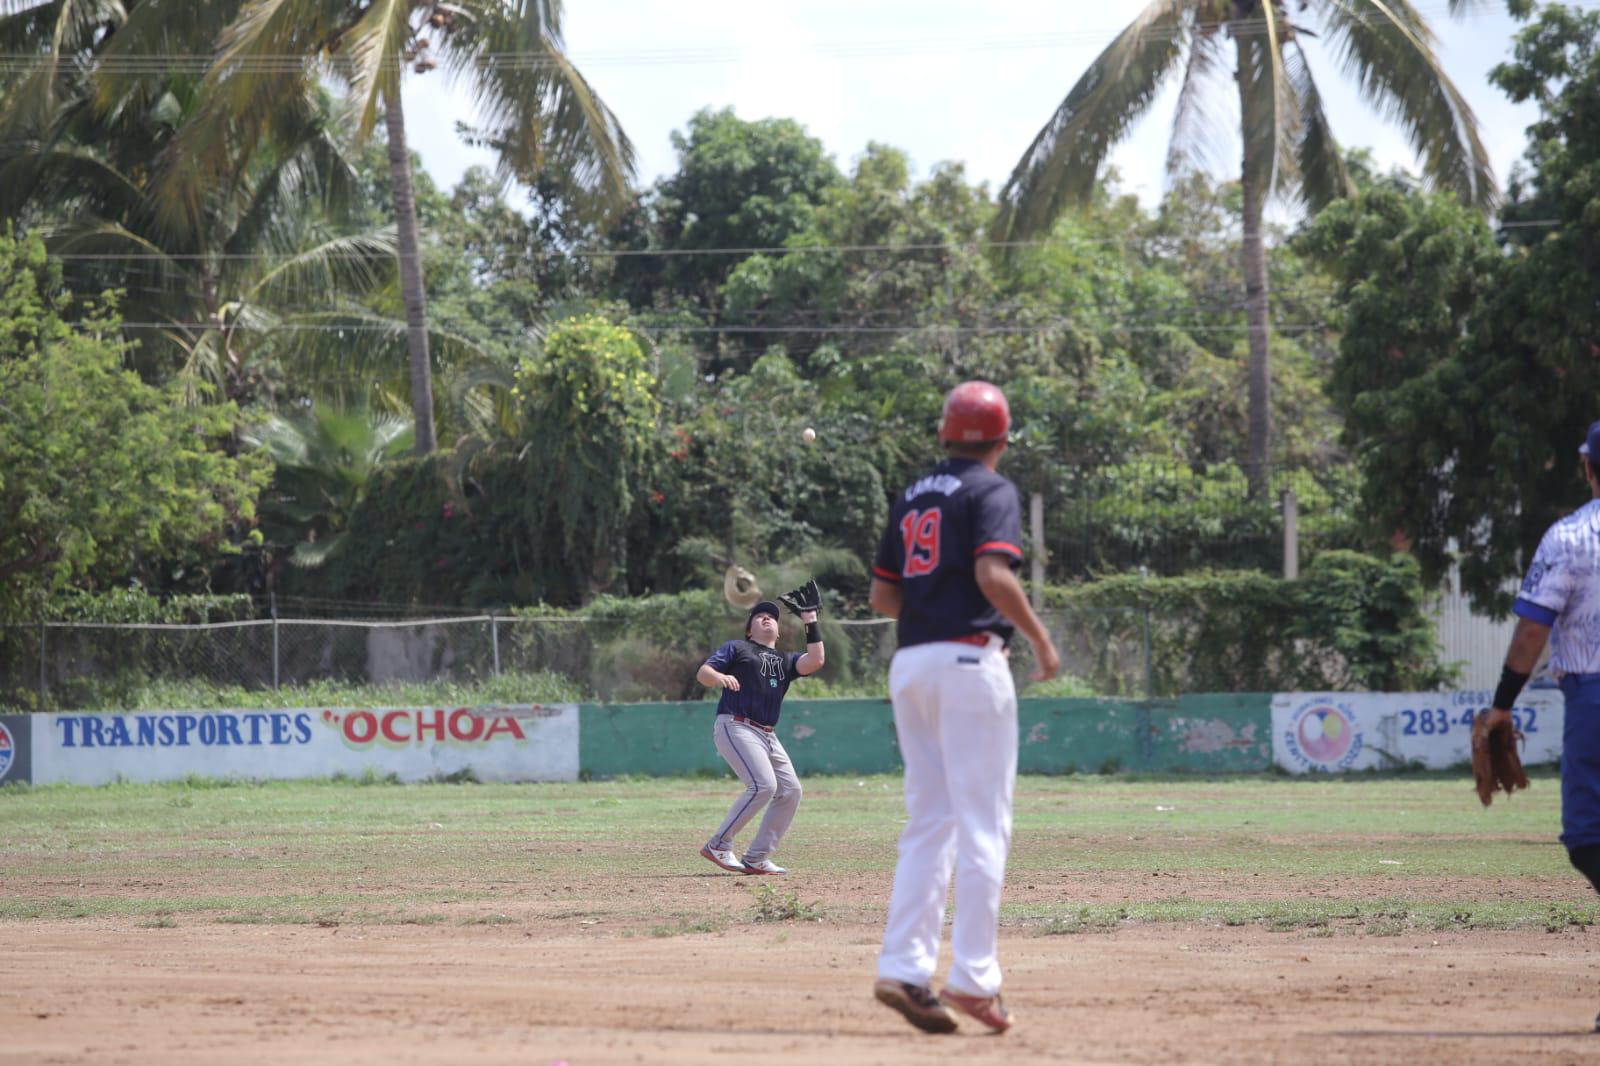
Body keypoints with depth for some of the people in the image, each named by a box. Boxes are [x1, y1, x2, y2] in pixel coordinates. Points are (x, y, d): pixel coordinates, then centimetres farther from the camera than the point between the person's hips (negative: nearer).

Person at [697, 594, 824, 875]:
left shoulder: (786, 660, 23)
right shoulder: (737, 648, 10)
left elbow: (815, 662, 4)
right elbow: (702, 673, -2)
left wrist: (811, 623, 4)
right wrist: (721, 677, -25)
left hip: (768, 736, 7)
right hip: (735, 726, -7)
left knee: (790, 791, -1)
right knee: (763, 785, -23)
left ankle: (756, 858, 4)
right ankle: (719, 846, -16)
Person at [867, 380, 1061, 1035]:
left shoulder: (912, 498, 16)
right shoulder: (992, 491, -4)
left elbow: (882, 596, 15)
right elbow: (993, 574, -19)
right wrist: (1040, 638, -9)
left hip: (909, 663, 7)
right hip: (968, 657, -7)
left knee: (929, 822, 9)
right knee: (983, 824, -4)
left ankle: (904, 968, -1)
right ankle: (973, 976, -9)